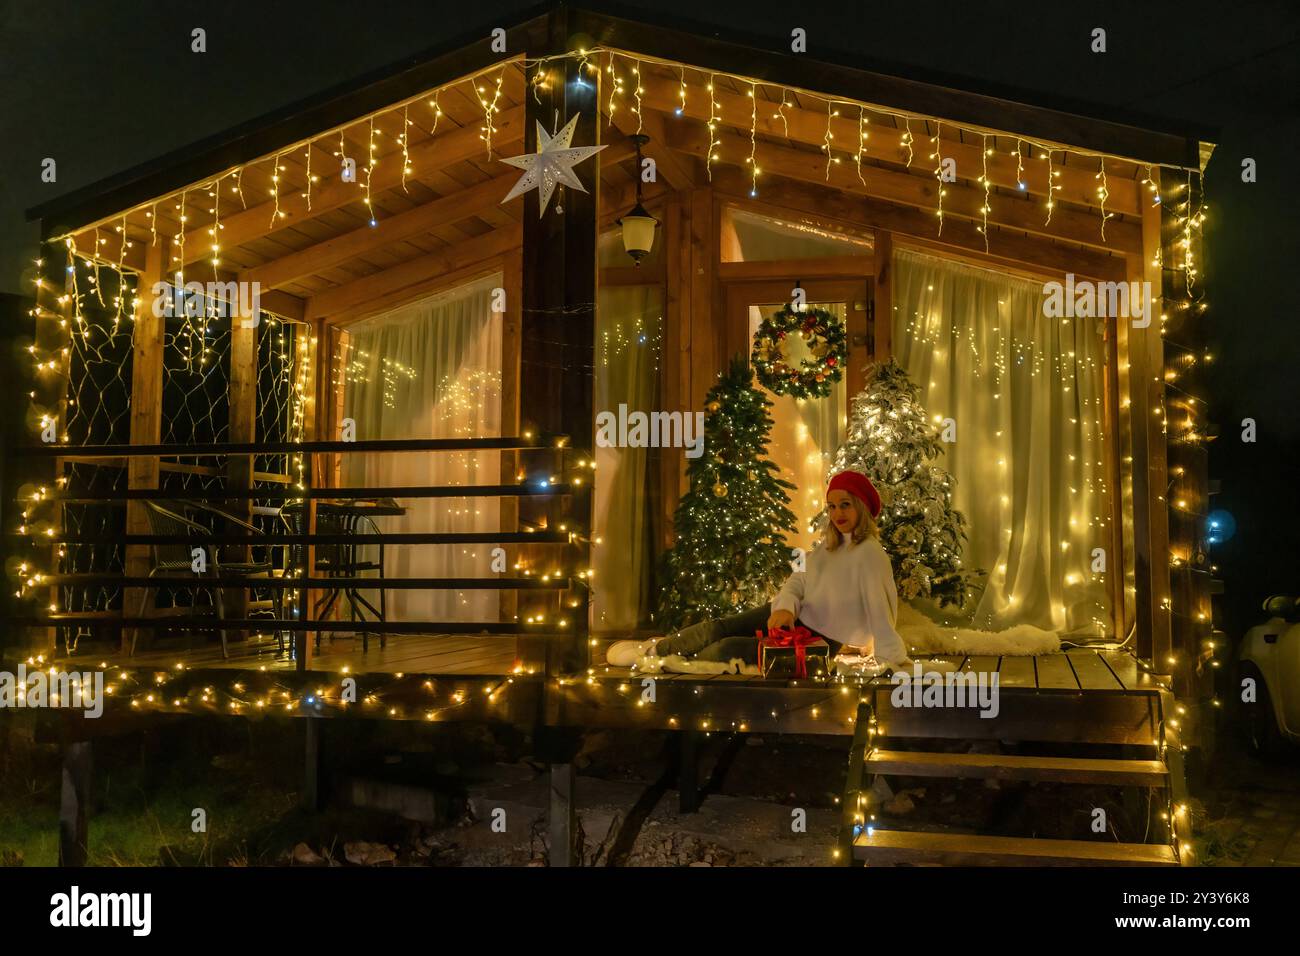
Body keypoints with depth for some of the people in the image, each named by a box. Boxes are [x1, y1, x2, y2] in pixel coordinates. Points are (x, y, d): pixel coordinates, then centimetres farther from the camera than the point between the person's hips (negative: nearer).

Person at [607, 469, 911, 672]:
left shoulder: (870, 555, -21)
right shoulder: (829, 545, 7)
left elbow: (880, 610, -30)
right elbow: (797, 581, 1)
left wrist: (890, 658, -38)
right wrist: (785, 606, -21)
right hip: (794, 615, 7)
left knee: (729, 649, -15)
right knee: (720, 627, -8)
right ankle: (655, 648, 9)